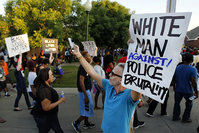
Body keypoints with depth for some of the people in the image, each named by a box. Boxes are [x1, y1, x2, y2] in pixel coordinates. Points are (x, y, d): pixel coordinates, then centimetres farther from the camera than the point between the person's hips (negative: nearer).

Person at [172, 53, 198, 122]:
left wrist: (174, 86, 20)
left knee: (177, 103, 19)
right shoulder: (192, 69, -17)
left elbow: (174, 79, 6)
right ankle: (185, 118, 23)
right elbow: (193, 82, -21)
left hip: (178, 90, 4)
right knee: (189, 104, 17)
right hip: (188, 91, -4)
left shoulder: (177, 68, -3)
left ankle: (175, 116, 26)